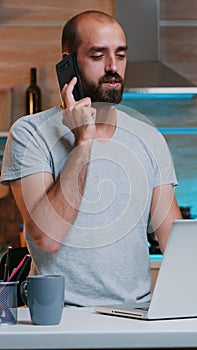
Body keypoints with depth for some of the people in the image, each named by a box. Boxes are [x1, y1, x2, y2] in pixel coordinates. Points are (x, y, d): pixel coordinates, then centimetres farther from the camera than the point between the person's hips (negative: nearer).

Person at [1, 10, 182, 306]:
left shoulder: (149, 139, 12)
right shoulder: (30, 134, -2)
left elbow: (174, 238, 9)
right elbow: (47, 238, -15)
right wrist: (83, 141, -14)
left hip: (135, 312, 4)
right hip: (60, 315, -3)